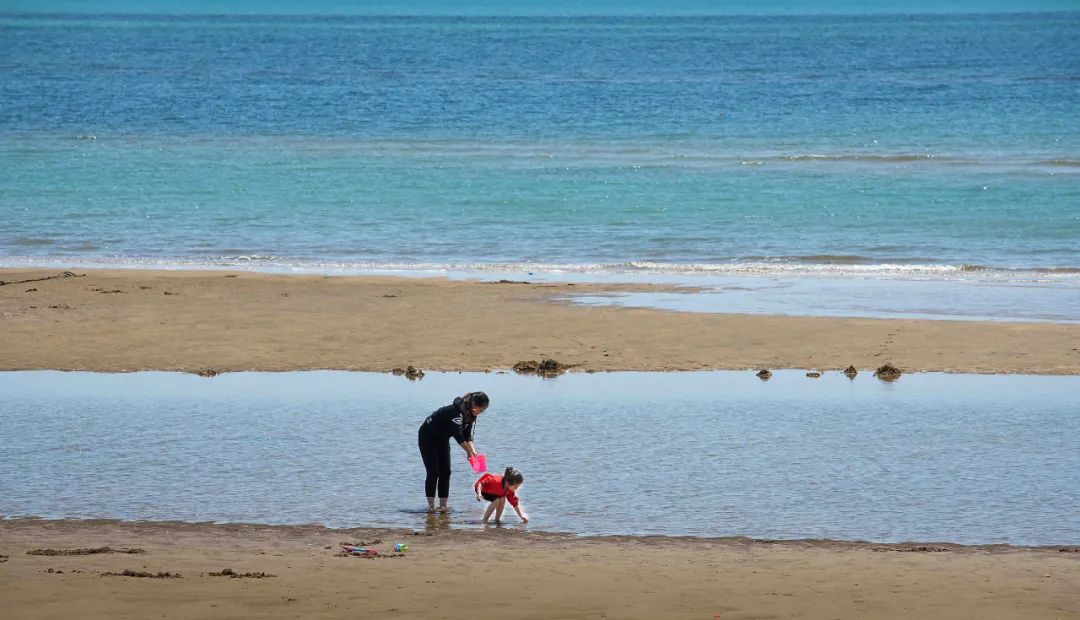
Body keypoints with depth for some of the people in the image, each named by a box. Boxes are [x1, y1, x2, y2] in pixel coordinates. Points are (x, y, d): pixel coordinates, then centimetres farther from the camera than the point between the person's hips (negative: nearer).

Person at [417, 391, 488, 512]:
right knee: (433, 472, -12)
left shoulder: (471, 415, -5)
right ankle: (431, 505, -10)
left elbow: (468, 435, -3)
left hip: (442, 439, 8)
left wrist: (473, 451, -17)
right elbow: (458, 436, -33)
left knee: (445, 472, 0)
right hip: (428, 437, -8)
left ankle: (443, 505, 0)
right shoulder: (456, 411, -33)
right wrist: (469, 452, -27)